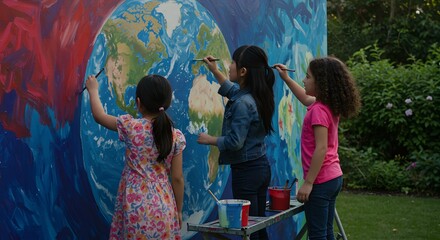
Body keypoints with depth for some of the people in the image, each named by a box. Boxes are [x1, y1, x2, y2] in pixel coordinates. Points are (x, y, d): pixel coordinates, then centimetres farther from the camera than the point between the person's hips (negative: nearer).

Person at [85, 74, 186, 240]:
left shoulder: (130, 127, -9)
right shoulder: (176, 136, -4)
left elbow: (99, 116, 9)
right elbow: (177, 178, 0)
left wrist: (93, 90, 26)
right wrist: (178, 211, 12)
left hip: (136, 206, -2)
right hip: (164, 206, 2)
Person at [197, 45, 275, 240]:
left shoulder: (243, 103, -21)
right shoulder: (256, 95, 6)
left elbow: (235, 142, -23)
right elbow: (233, 91, 27)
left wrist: (209, 140, -8)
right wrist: (215, 71, 24)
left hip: (246, 171, -9)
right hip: (260, 166, 9)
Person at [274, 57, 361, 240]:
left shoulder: (319, 111, -19)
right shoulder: (328, 106, 9)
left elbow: (321, 149, -24)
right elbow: (306, 98, 31)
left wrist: (308, 183, -22)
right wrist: (286, 78, 31)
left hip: (320, 182, -9)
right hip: (333, 178, 9)